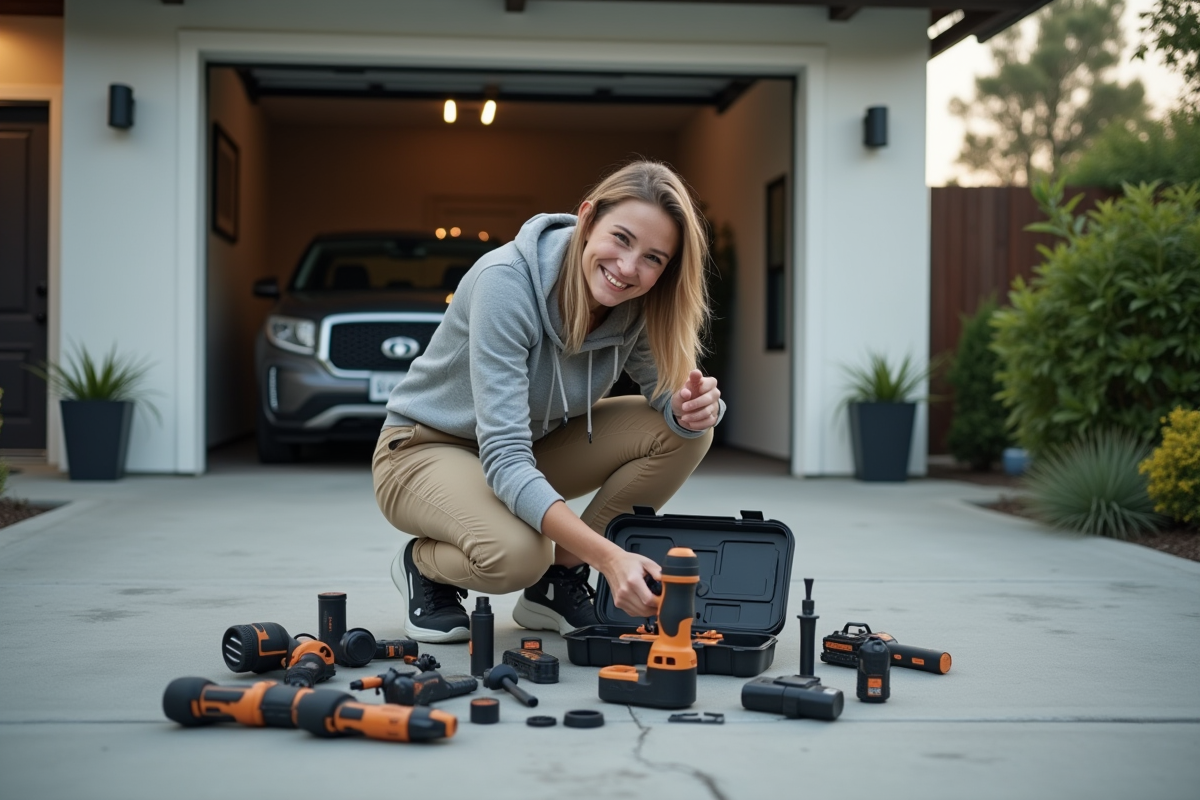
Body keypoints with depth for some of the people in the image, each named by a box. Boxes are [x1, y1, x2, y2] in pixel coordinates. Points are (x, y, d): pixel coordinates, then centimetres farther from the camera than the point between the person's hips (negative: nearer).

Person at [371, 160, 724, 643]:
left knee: (684, 432, -15)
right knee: (515, 551, -37)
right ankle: (424, 567, -1)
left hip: (532, 446, 6)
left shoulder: (636, 304, -15)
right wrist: (609, 556, -49)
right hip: (428, 449, -6)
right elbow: (503, 458, -39)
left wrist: (693, 407, -31)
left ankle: (560, 579, -1)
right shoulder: (507, 281, -33)